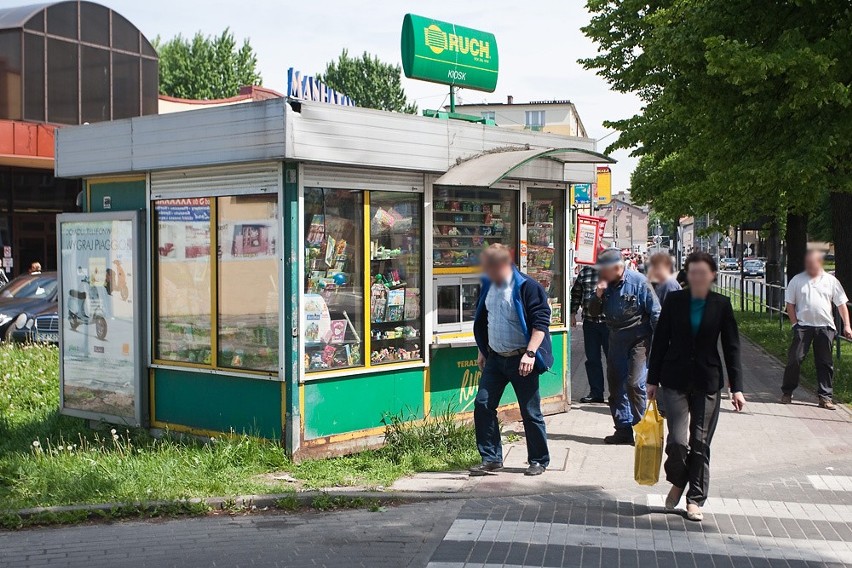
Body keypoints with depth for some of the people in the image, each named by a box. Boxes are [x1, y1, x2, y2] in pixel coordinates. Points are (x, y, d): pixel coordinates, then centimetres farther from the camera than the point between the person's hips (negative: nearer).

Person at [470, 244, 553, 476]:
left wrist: (530, 353, -24)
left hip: (521, 360, -6)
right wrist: (483, 352, 19)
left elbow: (541, 323, -17)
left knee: (530, 412, 2)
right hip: (495, 359, 6)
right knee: (483, 405, 1)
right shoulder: (488, 286, 8)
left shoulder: (527, 287, -13)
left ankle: (539, 461, 16)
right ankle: (490, 458, 11)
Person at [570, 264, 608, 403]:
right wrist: (573, 313, 16)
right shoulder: (585, 272, 8)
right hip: (590, 322, 3)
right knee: (592, 359, 8)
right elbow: (576, 293, 18)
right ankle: (596, 393, 17)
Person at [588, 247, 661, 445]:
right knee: (616, 385, 7)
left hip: (638, 339, -7)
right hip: (616, 339, 7)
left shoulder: (638, 282, -12)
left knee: (634, 383, -14)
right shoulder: (606, 285, 4)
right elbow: (593, 312, 9)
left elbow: (655, 312, -9)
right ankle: (623, 428, 15)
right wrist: (598, 295, -11)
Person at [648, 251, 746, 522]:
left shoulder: (721, 305, 1)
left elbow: (731, 347, 3)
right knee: (678, 440, -10)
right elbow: (660, 340, 5)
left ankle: (695, 499, 18)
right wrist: (653, 379, 5)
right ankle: (677, 482, 20)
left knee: (700, 443, 4)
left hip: (708, 382, 0)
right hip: (676, 380, 0)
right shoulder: (674, 300, 1)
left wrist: (736, 387, -1)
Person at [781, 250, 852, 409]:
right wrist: (795, 323, -3)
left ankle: (825, 396, 10)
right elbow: (790, 304, 6)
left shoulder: (831, 281, 5)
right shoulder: (797, 280, 3)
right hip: (803, 326, -1)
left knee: (825, 363, 4)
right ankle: (787, 392, 12)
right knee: (795, 359, -2)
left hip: (825, 326, 1)